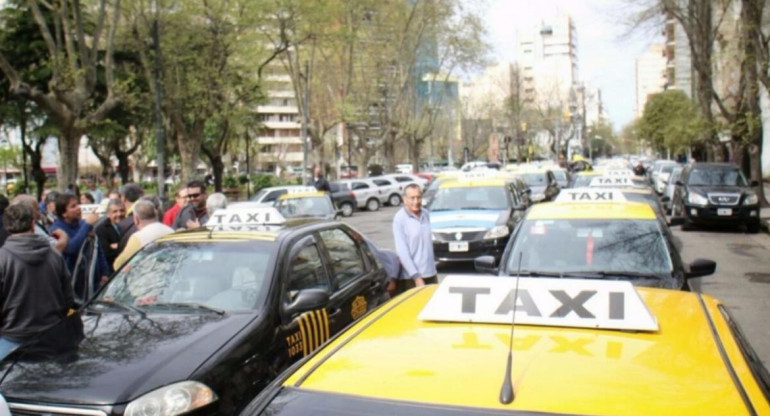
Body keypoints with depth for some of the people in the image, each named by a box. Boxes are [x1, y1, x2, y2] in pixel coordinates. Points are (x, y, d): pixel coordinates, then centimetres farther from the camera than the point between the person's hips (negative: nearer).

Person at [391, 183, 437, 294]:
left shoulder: (426, 214, 7)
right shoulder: (399, 219, -12)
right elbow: (402, 251, -15)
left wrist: (434, 272, 17)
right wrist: (416, 277, -17)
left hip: (430, 274, 6)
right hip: (410, 278, -6)